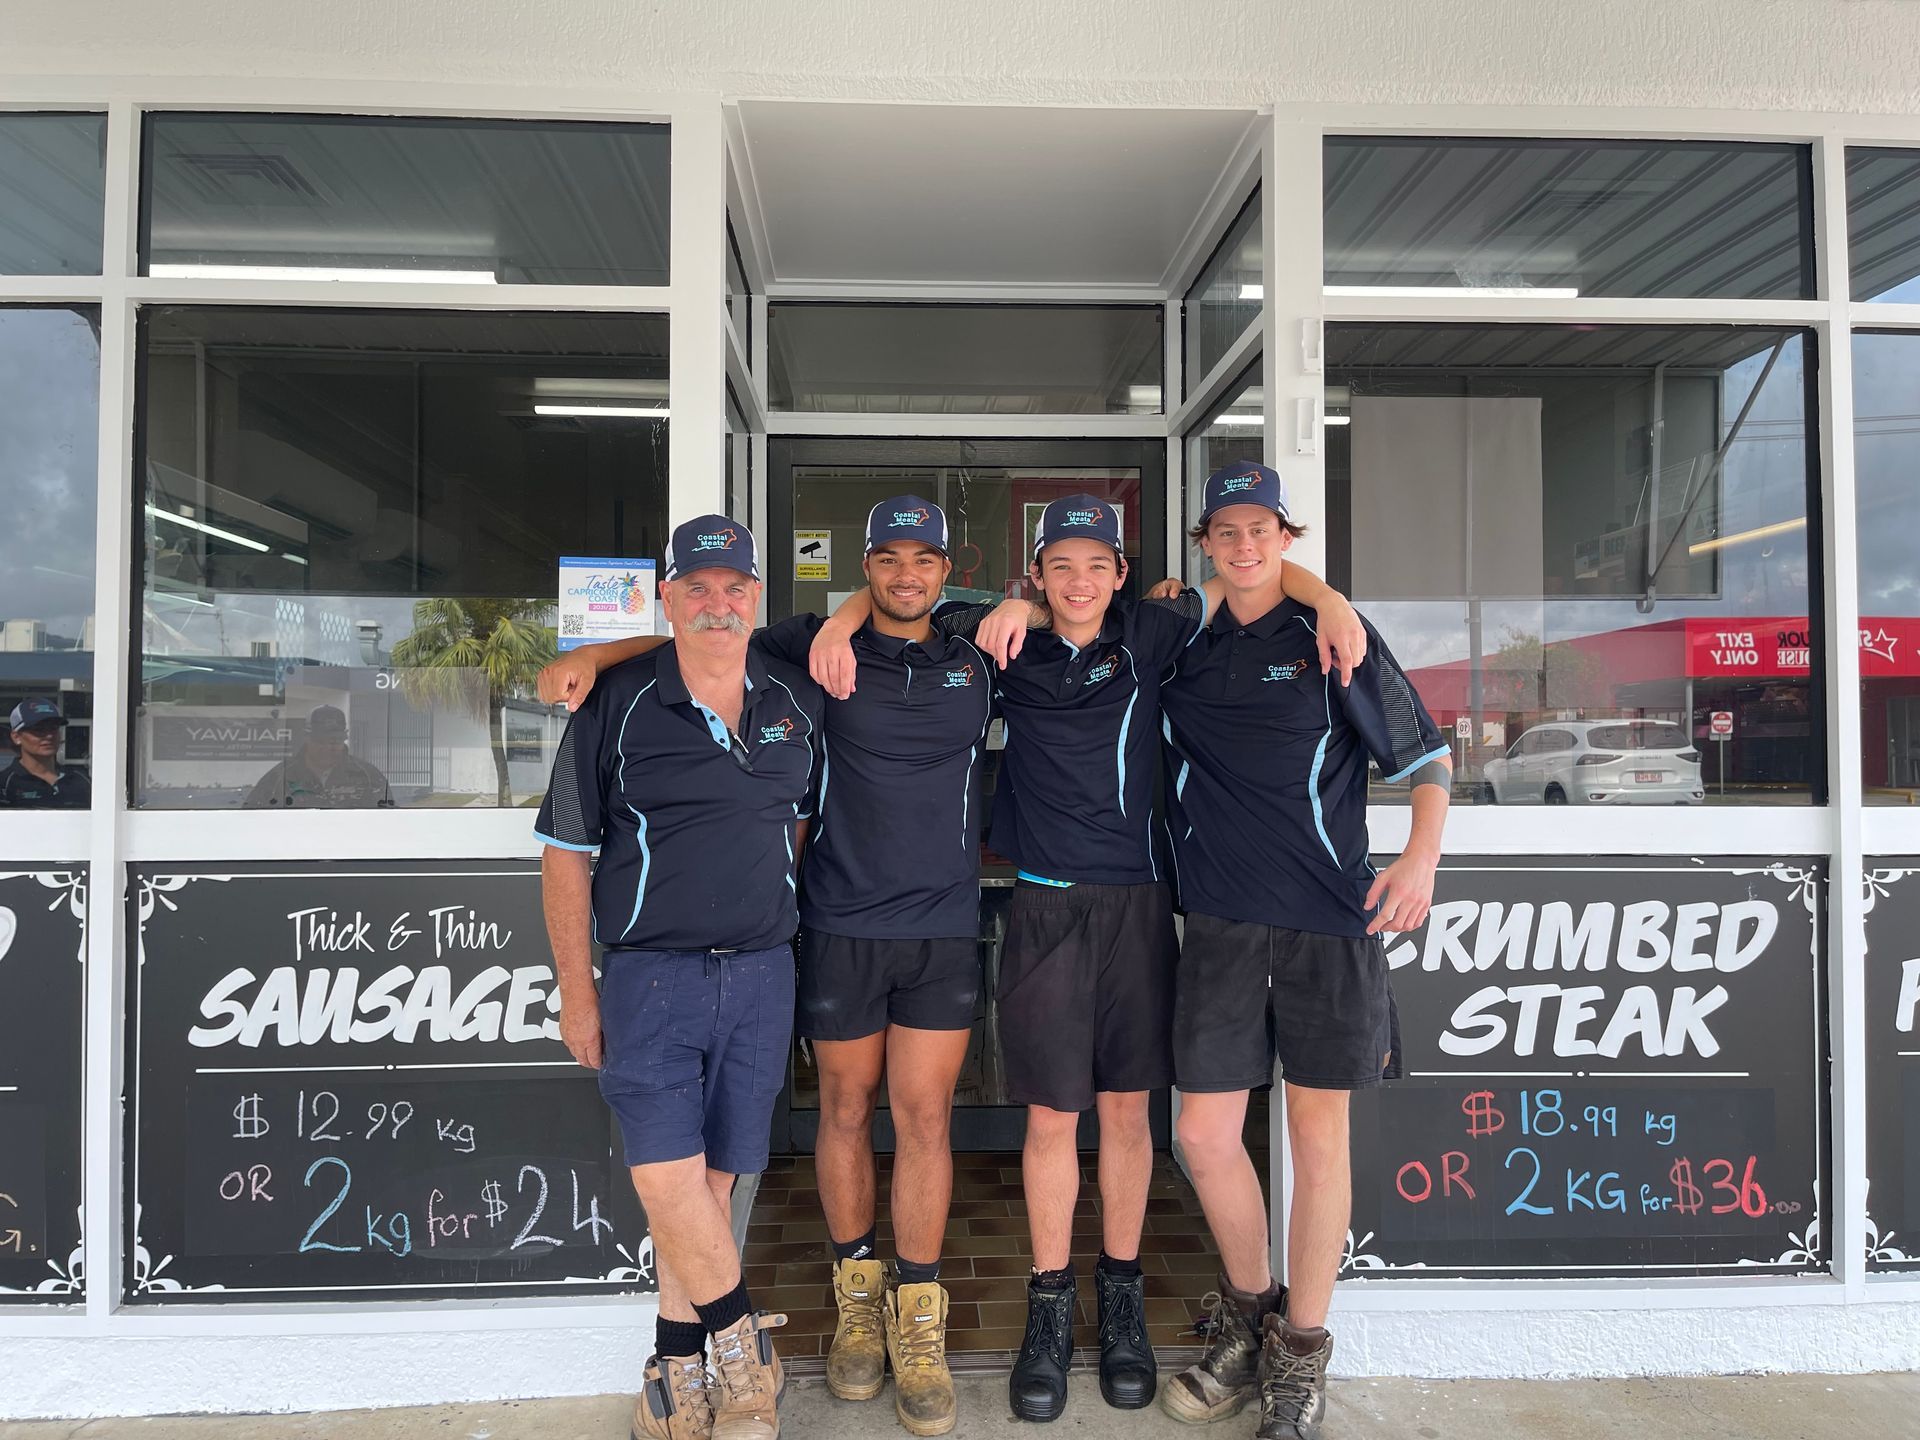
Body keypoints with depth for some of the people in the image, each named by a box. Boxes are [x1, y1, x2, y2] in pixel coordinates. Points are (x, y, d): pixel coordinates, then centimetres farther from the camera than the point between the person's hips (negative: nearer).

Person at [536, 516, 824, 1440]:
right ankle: (742, 1351, 11)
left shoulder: (797, 703, 6)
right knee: (666, 1172, -10)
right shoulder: (616, 706, -3)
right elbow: (565, 854, -1)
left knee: (713, 1176, 9)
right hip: (648, 973, -2)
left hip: (759, 973, 3)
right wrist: (577, 993, -3)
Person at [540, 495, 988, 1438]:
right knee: (845, 1111, 10)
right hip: (840, 926, -1)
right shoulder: (820, 649, 3)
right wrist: (594, 653, -5)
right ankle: (858, 1296, 29)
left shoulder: (975, 663, 9)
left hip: (943, 929, 1)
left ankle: (917, 1316, 17)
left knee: (924, 1119, 2)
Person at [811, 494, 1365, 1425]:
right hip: (1046, 905, 0)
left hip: (1136, 902, 1)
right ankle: (1049, 1305, 21)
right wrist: (840, 622, -8)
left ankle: (1122, 1297, 26)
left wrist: (1333, 603, -8)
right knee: (1051, 1113, 4)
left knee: (1125, 1106, 9)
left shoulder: (1147, 637, 5)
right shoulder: (1010, 643, 5)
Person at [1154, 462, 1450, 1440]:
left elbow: (1427, 757, 3)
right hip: (1221, 921, 3)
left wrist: (1421, 858, -12)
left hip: (1327, 919, -2)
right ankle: (1248, 1316, 30)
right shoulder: (1184, 650, 9)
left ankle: (1301, 1353, 23)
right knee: (1205, 1134, 4)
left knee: (1318, 1134, 6)